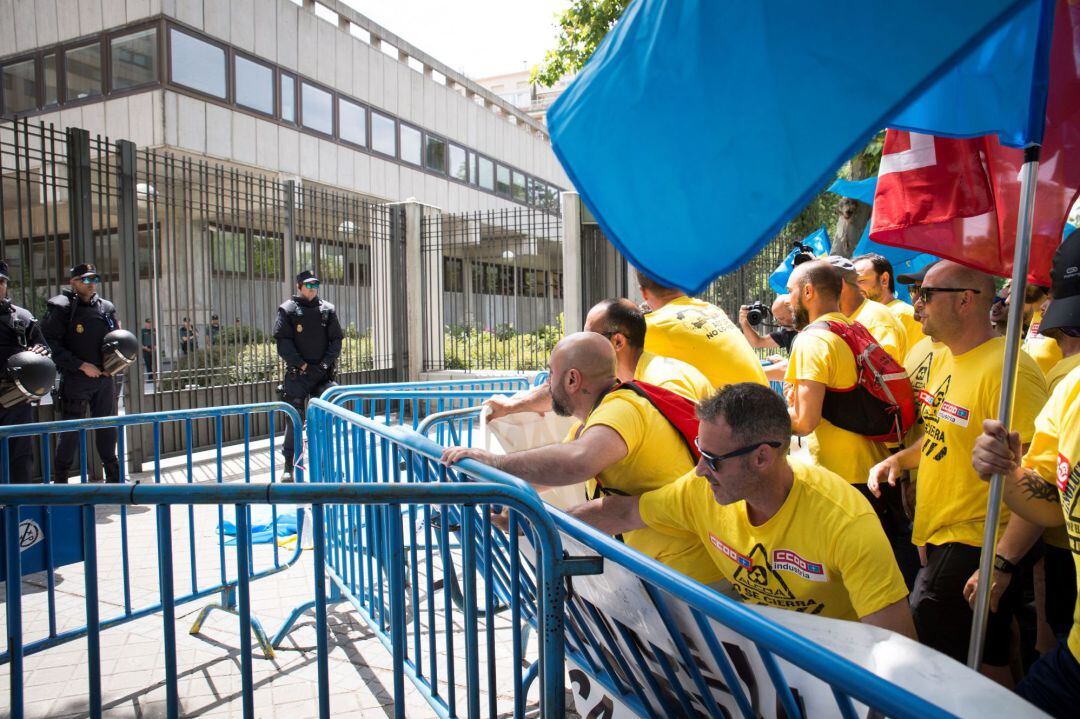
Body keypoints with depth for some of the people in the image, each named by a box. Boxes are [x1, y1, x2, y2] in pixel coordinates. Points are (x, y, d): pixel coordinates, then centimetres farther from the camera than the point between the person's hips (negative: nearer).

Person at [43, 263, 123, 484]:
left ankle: (113, 476, 25)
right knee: (70, 429, 0)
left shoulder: (106, 308, 9)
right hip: (75, 380, -5)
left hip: (104, 377, 5)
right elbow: (51, 345, -12)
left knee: (107, 425, 13)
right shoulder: (61, 309, -7)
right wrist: (82, 366, -16)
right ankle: (60, 479, 13)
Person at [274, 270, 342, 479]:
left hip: (323, 373, 3)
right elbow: (283, 342, -5)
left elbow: (336, 340, 6)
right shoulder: (288, 310, 0)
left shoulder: (327, 310, 8)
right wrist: (302, 365, -12)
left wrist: (325, 364, -7)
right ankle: (289, 466, 4)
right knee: (294, 419, -3)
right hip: (297, 374, -3)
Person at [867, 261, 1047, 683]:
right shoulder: (948, 360, 8)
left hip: (976, 549, -9)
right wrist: (900, 459, 4)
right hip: (942, 537, 9)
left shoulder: (1006, 370, -21)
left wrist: (1003, 564, -25)